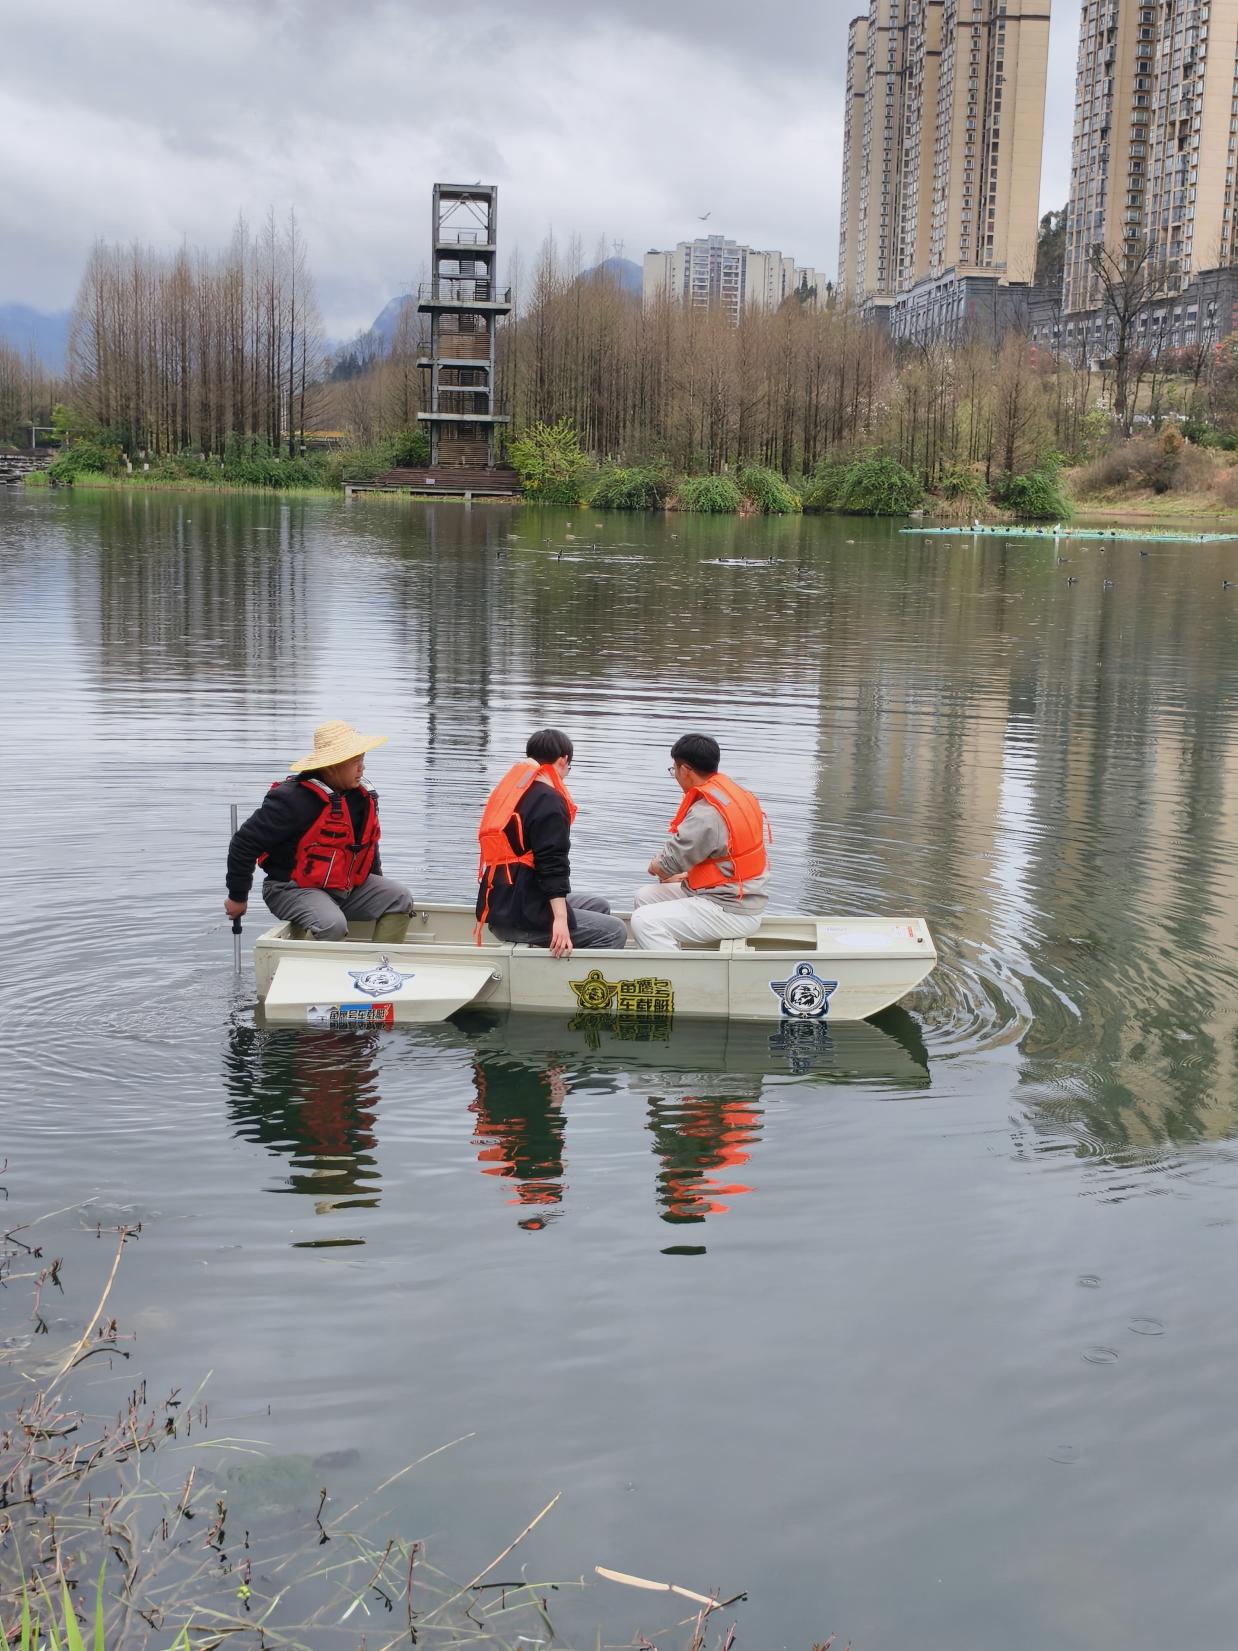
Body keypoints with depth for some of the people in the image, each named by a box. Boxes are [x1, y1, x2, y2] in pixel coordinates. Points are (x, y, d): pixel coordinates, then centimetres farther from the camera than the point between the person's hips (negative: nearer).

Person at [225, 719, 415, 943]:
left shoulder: (363, 796, 5)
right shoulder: (292, 799, -21)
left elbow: (368, 844, 26)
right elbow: (245, 843, -15)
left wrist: (377, 888, 22)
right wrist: (237, 897, -7)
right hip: (292, 890, -8)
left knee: (400, 899, -5)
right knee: (333, 925, -35)